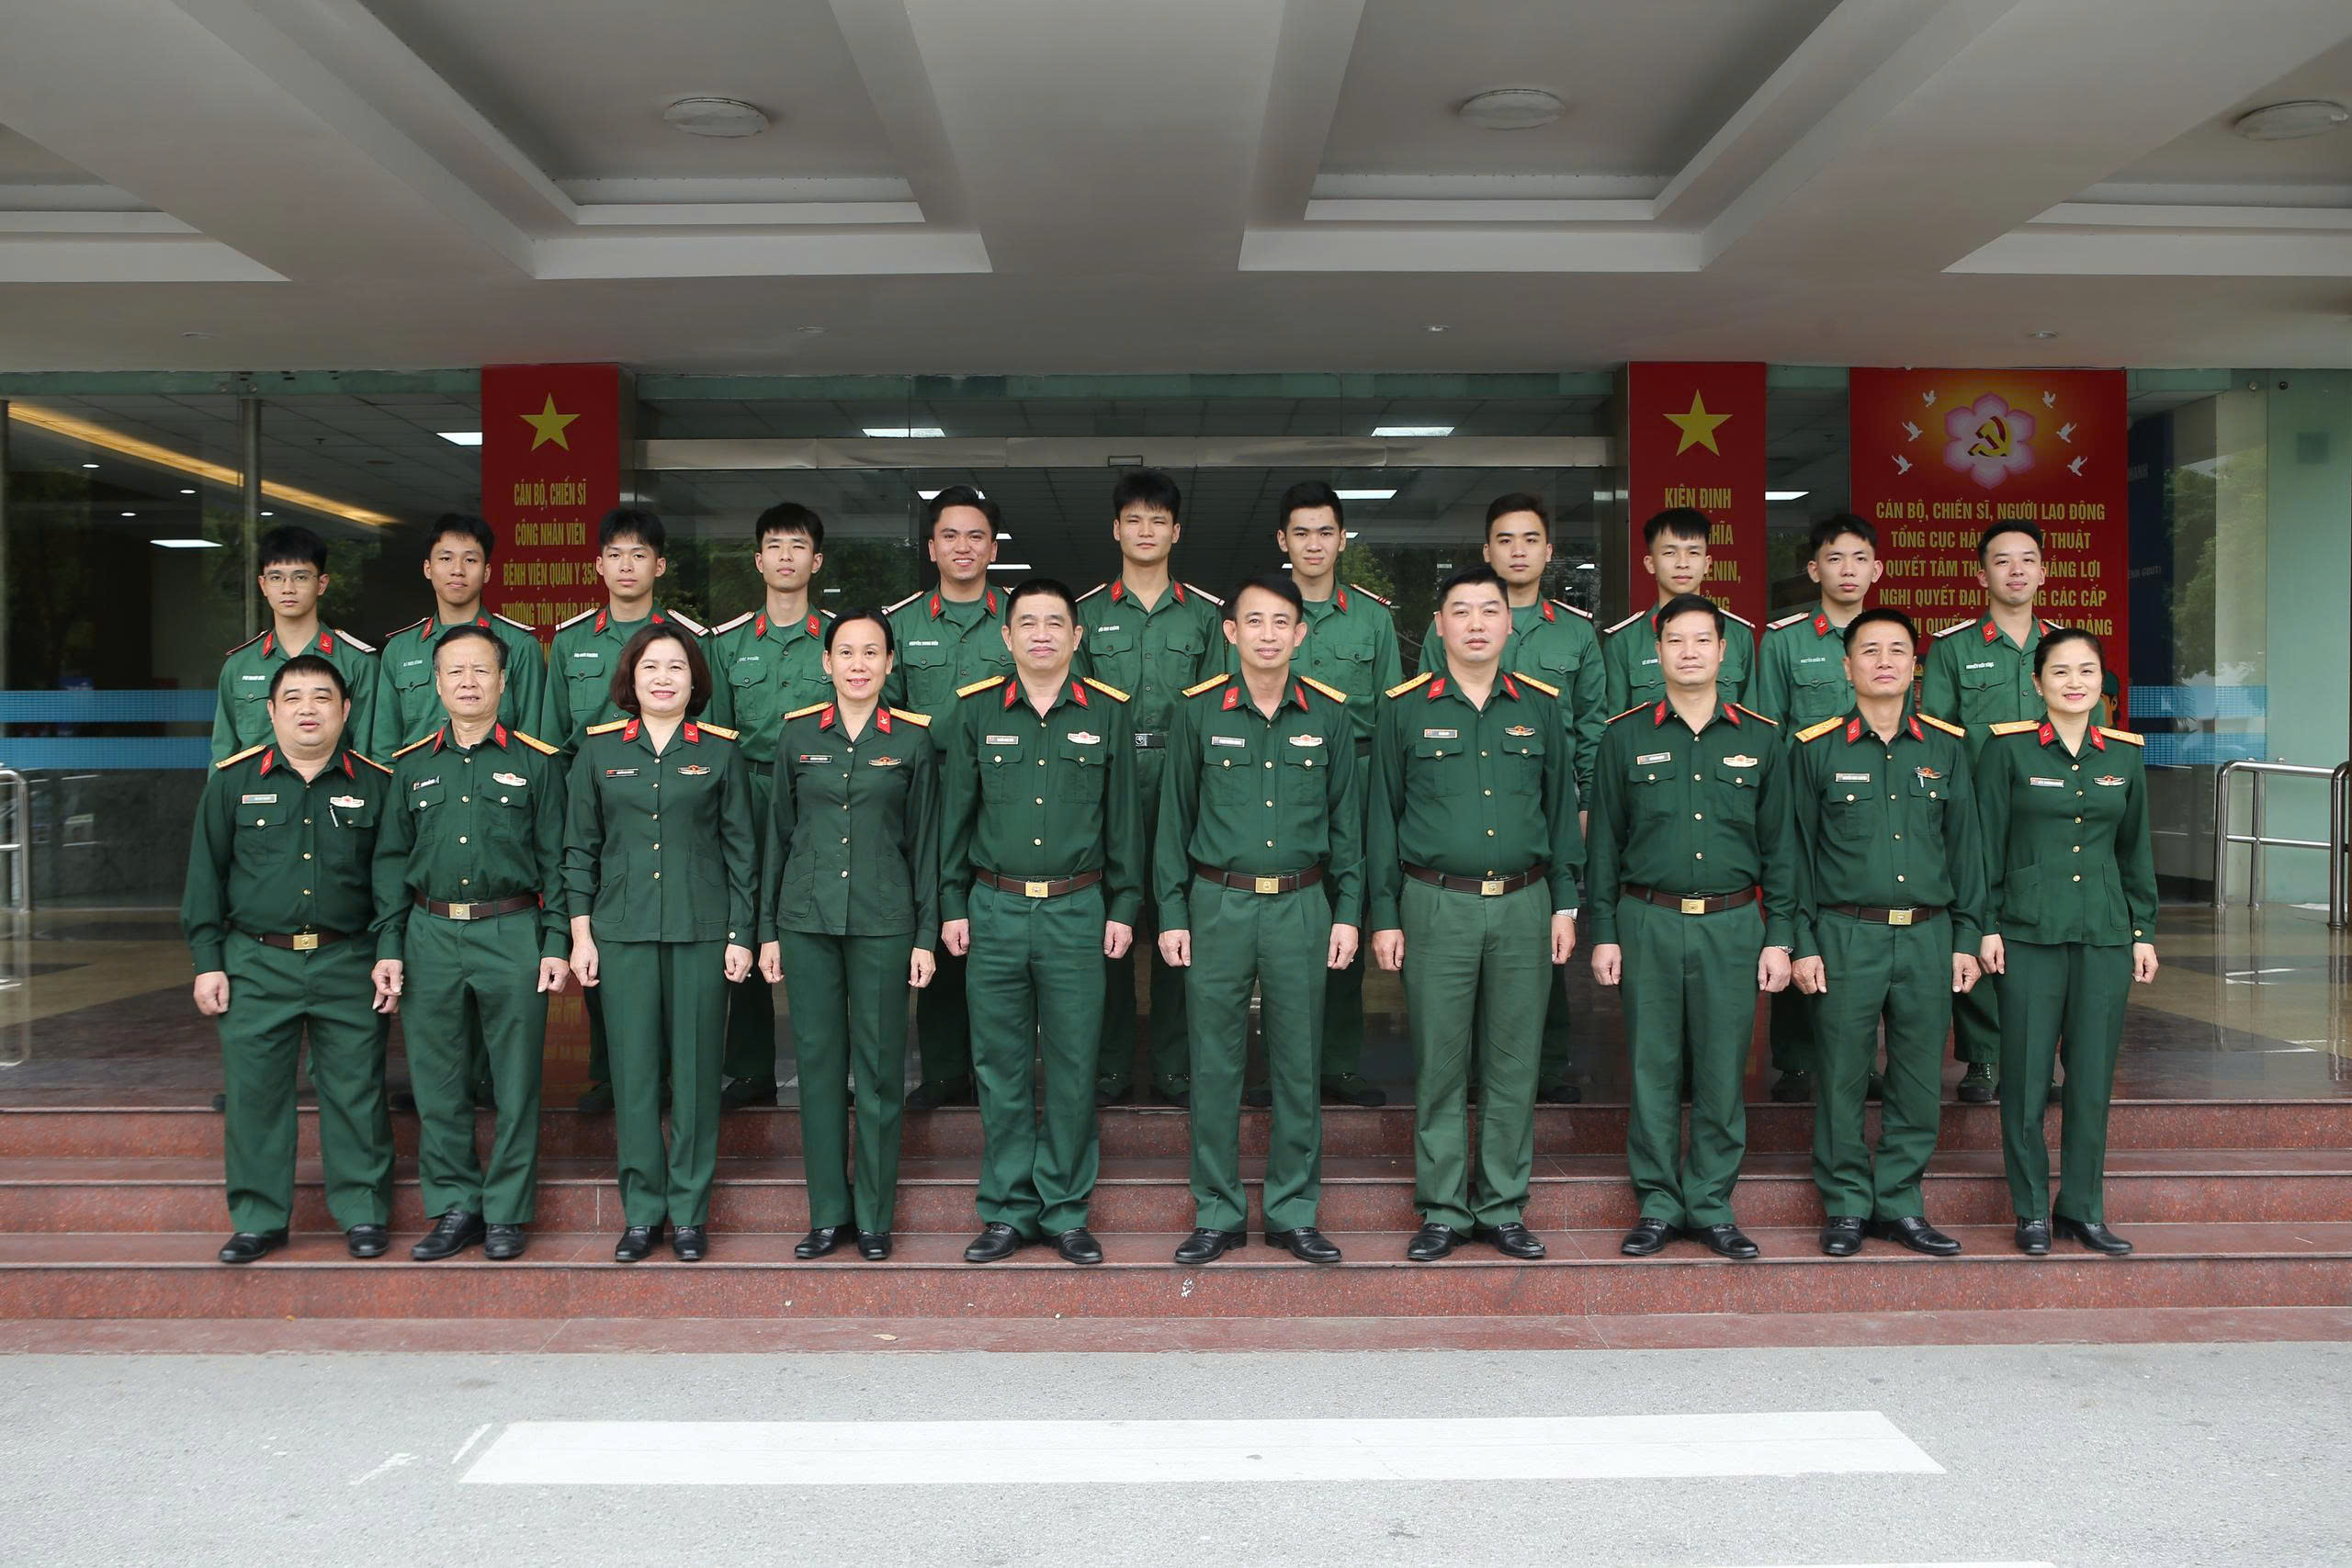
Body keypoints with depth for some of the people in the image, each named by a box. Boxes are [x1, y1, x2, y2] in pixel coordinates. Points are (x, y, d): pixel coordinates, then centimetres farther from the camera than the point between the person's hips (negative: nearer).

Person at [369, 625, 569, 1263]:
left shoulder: (535, 762, 4)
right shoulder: (413, 766, 11)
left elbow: (556, 858, 3)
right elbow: (391, 862, 12)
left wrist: (555, 944, -4)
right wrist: (388, 947, 4)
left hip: (512, 933, -2)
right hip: (430, 935, 3)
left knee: (516, 1082, 1)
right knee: (438, 1084, 5)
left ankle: (506, 1213, 12)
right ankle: (454, 1207, 17)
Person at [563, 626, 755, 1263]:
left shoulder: (720, 751, 4)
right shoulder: (598, 749, 7)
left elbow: (740, 849, 5)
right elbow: (579, 847, 8)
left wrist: (740, 934, 1)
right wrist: (580, 934, 3)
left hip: (701, 930, -1)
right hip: (622, 930, 1)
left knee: (695, 1068, 3)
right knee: (633, 1069, 3)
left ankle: (689, 1211, 14)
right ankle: (642, 1212, 15)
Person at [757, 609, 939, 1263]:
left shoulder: (912, 738, 1)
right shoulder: (797, 733, 6)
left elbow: (924, 841, 3)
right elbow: (778, 834, 9)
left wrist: (926, 935, 0)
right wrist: (768, 930, 7)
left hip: (882, 920, -1)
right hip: (807, 917, 2)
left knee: (879, 1064, 3)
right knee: (818, 1061, 6)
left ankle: (875, 1217, 14)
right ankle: (828, 1213, 17)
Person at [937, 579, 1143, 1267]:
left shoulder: (1107, 713, 4)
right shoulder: (974, 711, 5)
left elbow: (1123, 818, 7)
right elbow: (954, 816, 7)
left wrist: (1123, 907, 3)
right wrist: (952, 906, 4)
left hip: (1077, 909, 0)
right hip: (994, 908, 1)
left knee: (1074, 1068, 4)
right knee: (1000, 1067, 6)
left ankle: (1066, 1212, 16)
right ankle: (1008, 1210, 18)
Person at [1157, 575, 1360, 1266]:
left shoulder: (1329, 714, 4)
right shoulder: (1198, 711, 1)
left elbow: (1345, 820, 9)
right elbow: (1174, 818, 4)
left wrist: (1348, 912, 4)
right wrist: (1171, 914, 0)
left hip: (1301, 906, 1)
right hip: (1217, 904, -1)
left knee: (1299, 1065, 7)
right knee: (1215, 1066, 5)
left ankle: (1293, 1213, 20)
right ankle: (1218, 1214, 17)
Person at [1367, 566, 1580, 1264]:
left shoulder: (1541, 706, 8)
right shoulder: (1404, 707, 2)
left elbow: (1562, 808, 12)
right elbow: (1383, 816, 4)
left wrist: (1565, 904, 8)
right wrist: (1384, 916, 0)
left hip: (1523, 905, 2)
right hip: (1437, 906, -2)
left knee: (1514, 1064, 7)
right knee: (1439, 1066, 3)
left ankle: (1503, 1207, 19)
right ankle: (1442, 1211, 14)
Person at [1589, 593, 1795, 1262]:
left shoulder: (1759, 738, 7)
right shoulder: (1626, 736, 5)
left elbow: (1779, 846, 9)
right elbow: (1605, 842, 6)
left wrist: (1779, 937, 3)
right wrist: (1604, 933, 1)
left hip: (1732, 924, 1)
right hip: (1648, 923, 0)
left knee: (1722, 1071, 4)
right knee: (1653, 1069, 4)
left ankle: (1712, 1205, 17)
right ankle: (1658, 1204, 15)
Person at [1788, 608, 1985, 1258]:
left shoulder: (1947, 748, 9)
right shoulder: (1816, 749, 2)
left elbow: (1965, 849, 12)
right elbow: (1798, 855, 2)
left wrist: (1966, 938, 7)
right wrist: (1802, 945, -3)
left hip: (1928, 937, 3)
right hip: (1846, 936, -2)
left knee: (1920, 1082, 6)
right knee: (1844, 1077, 2)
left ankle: (1900, 1204, 20)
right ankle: (1847, 1206, 15)